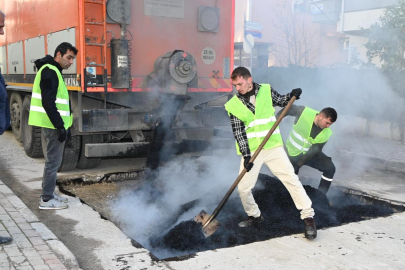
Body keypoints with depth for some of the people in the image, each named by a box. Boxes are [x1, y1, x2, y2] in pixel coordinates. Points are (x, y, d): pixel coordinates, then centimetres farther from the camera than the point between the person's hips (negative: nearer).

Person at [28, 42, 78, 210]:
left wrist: (64, 124, 20)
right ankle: (46, 200, 3)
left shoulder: (53, 71, 17)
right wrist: (60, 126, -22)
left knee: (53, 160, 15)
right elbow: (48, 102, -23)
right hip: (53, 125, -10)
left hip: (54, 124, 10)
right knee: (53, 161, -4)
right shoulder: (49, 71, -15)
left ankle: (49, 194, 25)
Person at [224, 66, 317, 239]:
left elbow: (281, 101, 19)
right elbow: (238, 132, -6)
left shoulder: (266, 90, 1)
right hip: (251, 150, 1)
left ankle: (308, 218, 5)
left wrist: (291, 96, -3)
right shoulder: (233, 105, -2)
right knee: (243, 188, -1)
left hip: (273, 147, 0)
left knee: (291, 179, -5)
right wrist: (245, 154, -15)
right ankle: (255, 216, 25)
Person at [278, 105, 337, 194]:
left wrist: (298, 164, -24)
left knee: (330, 168, -12)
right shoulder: (304, 112, -26)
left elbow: (314, 151, -18)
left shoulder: (326, 133, -18)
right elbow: (289, 109, -6)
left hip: (309, 154, 2)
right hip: (291, 153, -2)